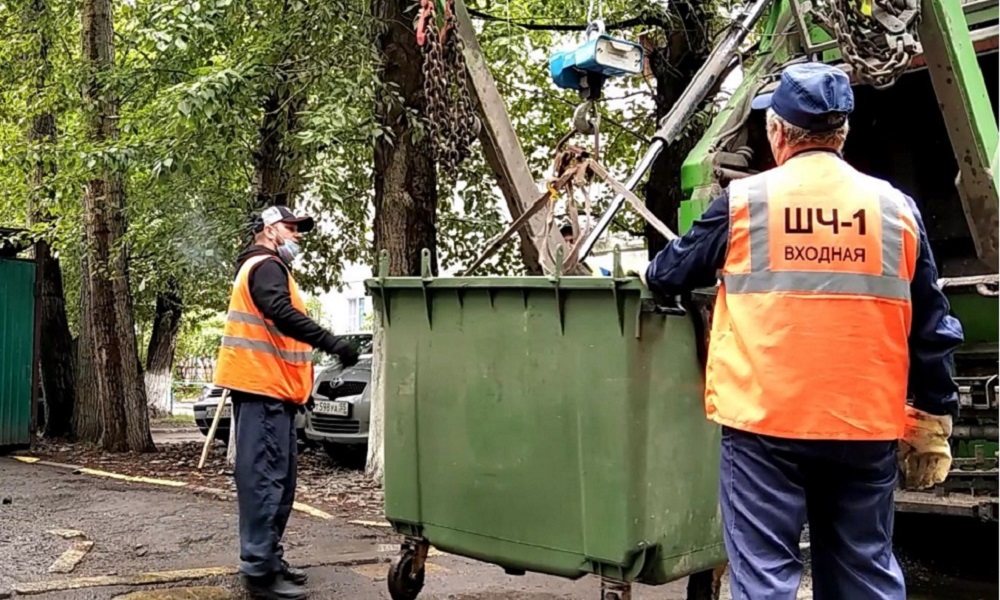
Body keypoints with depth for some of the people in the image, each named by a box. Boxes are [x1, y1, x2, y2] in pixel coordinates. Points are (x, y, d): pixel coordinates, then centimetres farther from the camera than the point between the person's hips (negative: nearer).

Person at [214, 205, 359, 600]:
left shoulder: (265, 268, 26)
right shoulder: (266, 266, -9)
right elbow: (283, 315, -26)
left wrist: (298, 386, 24)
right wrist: (332, 344, -33)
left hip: (269, 388, 11)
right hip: (263, 388, -11)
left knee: (277, 479, 13)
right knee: (265, 477, -12)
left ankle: (268, 558, 20)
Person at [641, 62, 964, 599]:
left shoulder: (744, 201, -3)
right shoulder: (896, 208, 3)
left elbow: (670, 274, 9)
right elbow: (933, 331, 6)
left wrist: (652, 275, 32)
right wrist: (932, 424, 14)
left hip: (765, 421, -3)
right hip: (866, 427, 3)